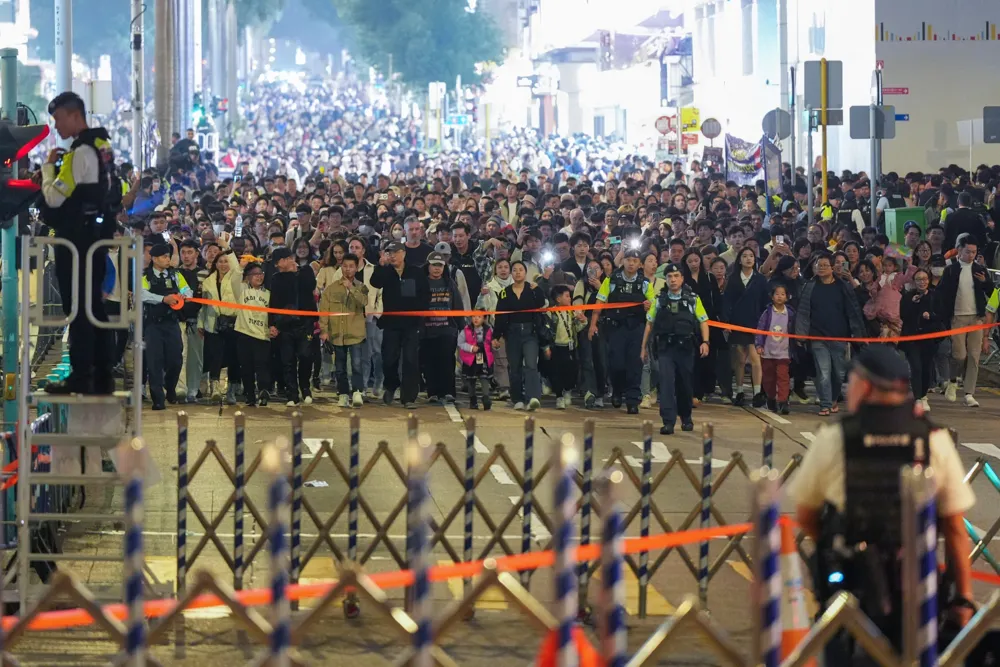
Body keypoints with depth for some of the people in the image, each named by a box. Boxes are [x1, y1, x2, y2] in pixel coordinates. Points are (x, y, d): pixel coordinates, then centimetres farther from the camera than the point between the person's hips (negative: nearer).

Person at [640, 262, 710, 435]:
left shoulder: (693, 299, 3)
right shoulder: (659, 299, 7)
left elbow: (703, 321, 4)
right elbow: (650, 323, 13)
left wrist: (705, 342, -10)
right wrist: (644, 346, 12)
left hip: (686, 347, 0)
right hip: (666, 348, 0)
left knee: (685, 384, 11)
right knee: (666, 382, -13)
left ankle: (686, 418, 32)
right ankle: (668, 422, -16)